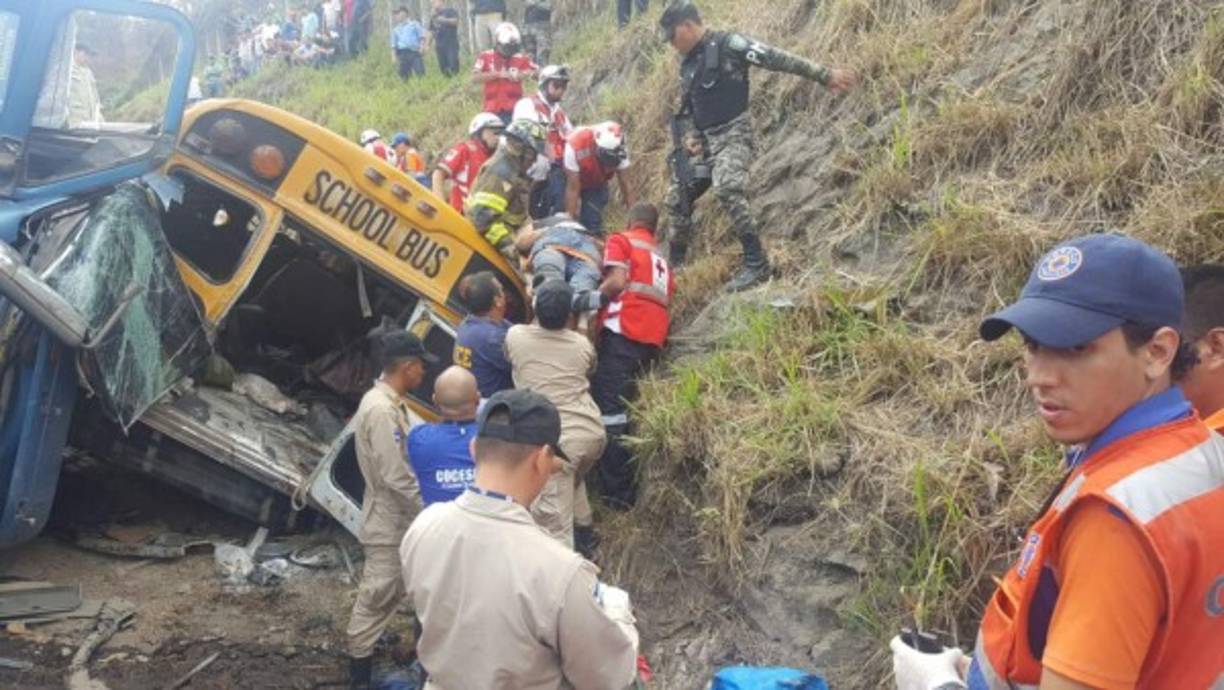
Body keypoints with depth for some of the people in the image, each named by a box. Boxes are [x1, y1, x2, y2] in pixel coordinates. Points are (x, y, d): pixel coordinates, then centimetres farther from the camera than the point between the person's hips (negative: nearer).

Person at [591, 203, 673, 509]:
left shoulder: (621, 240, 10)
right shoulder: (662, 258, 30)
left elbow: (617, 281, -6)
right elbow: (667, 298, 22)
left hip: (624, 332, -8)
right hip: (654, 338, 8)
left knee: (609, 409, -12)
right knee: (626, 408, 13)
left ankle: (616, 493, -17)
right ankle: (627, 490, 13)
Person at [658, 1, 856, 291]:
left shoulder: (727, 44, -8)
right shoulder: (688, 64, 16)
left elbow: (775, 58, -14)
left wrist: (824, 75, -17)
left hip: (732, 134, -8)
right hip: (703, 140, 9)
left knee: (727, 189, -32)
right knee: (676, 199, 9)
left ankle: (756, 263, -28)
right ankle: (675, 263, 25)